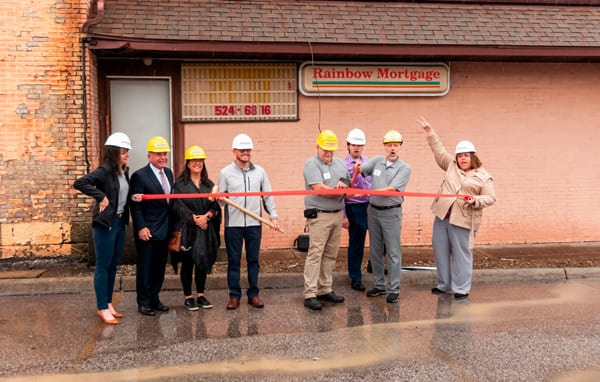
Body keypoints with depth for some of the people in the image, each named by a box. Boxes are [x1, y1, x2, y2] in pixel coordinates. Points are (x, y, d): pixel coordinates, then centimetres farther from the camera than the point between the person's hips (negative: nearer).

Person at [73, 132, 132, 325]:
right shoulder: (105, 170, -15)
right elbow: (79, 183, -25)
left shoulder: (124, 171, 8)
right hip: (105, 224, -8)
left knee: (113, 266, 14)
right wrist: (101, 197, -22)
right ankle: (102, 308, 10)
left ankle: (108, 304, 25)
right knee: (103, 266, 1)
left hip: (120, 223, 8)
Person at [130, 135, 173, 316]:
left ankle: (154, 298, 26)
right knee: (145, 268, 5)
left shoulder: (168, 173, 9)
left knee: (160, 268, 14)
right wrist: (141, 228, -19)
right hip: (147, 231, -6)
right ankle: (144, 303, 16)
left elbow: (171, 199, 11)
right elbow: (136, 206, -13)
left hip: (164, 231, 7)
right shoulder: (140, 176, -11)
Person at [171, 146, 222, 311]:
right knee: (187, 263, 3)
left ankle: (201, 295, 20)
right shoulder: (180, 184, -1)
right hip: (187, 229, -4)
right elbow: (178, 207, -9)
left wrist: (207, 216, -14)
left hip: (206, 230, 4)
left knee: (203, 262, 9)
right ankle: (188, 297, 13)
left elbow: (216, 205, 4)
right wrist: (194, 218, -15)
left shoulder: (209, 184, 11)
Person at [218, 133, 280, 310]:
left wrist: (273, 215, 1)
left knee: (253, 260, 8)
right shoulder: (225, 172, 3)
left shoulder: (260, 172, 9)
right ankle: (234, 295, 13)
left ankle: (253, 293, 17)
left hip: (254, 223, 2)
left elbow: (268, 196, 10)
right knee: (233, 261, 4)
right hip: (233, 224, -1)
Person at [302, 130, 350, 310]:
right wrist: (340, 190, -7)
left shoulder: (340, 163, 14)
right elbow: (319, 189, -18)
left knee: (331, 255, 11)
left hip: (337, 215, 7)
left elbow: (348, 187, 12)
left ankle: (325, 290, 20)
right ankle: (310, 295, -6)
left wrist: (344, 185, -12)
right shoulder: (311, 164, -8)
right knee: (315, 254, -8)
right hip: (319, 216, -7)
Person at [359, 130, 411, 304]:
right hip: (373, 211, 5)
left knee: (393, 253, 1)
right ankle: (379, 285, 26)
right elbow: (360, 169, -5)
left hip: (391, 213, -4)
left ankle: (394, 289, 9)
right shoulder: (377, 161, 5)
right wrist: (357, 169, -31)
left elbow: (391, 189, -18)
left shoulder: (404, 168, -9)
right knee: (376, 251, 13)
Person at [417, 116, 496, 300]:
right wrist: (430, 132, 8)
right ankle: (443, 284, 24)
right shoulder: (451, 166, 12)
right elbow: (439, 150, 13)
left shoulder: (484, 177, 0)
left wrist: (476, 200, -21)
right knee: (441, 250, 11)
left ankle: (462, 288, 10)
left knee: (462, 254, -1)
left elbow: (490, 198, -3)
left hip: (463, 219, -5)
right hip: (442, 215, 5)